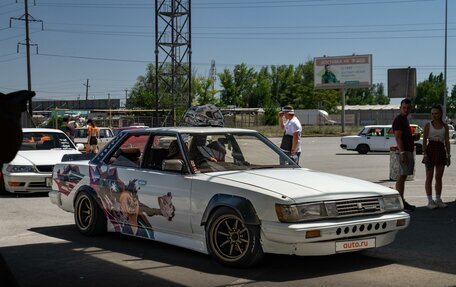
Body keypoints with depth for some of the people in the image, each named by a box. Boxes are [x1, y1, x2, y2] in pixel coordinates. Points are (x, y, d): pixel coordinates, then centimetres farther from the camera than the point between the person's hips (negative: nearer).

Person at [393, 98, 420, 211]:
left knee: (402, 176, 11)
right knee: (401, 176, -10)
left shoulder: (405, 120, 19)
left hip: (408, 151, 10)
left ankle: (401, 201, 15)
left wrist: (414, 138, 13)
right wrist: (402, 153, -24)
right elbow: (398, 138, -19)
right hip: (404, 151, -10)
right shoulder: (398, 120, -11)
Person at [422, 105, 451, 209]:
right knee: (429, 177, -1)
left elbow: (447, 141, 8)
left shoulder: (445, 126, 8)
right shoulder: (428, 125, 0)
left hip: (441, 151, 3)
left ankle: (438, 200, 15)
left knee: (439, 177, 8)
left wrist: (448, 155, 3)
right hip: (430, 150, -3)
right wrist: (424, 154, -13)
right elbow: (424, 140, -4)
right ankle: (430, 201, 3)